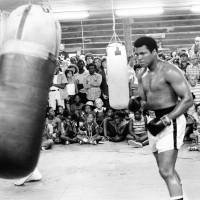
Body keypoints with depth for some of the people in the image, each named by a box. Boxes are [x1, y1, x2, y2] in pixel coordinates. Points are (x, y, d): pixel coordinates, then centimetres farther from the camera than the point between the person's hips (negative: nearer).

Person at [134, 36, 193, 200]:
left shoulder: (169, 71, -15)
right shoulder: (142, 75, 10)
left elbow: (188, 99, -19)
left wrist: (165, 120, -25)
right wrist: (138, 105, -8)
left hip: (170, 120, -8)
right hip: (154, 121, 9)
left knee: (166, 171, -16)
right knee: (166, 170, 17)